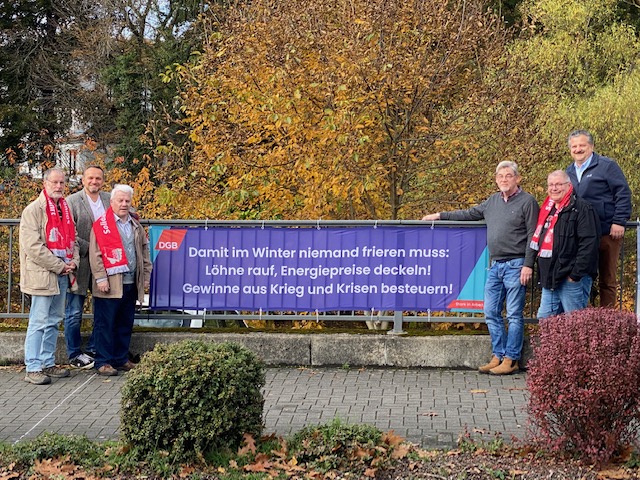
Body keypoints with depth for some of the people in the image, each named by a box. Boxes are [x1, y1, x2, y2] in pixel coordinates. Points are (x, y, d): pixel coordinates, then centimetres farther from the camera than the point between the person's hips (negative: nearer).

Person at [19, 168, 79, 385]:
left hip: (62, 274, 8)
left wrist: (73, 262, 3)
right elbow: (33, 246, -15)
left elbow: (72, 239, 22)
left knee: (53, 321, 12)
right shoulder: (34, 210, -8)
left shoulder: (65, 209, 16)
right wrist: (58, 266, -15)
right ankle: (33, 368, -4)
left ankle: (48, 364, 20)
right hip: (42, 274, -8)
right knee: (39, 322, -7)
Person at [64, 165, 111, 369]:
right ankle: (74, 355, 14)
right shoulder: (72, 201, -7)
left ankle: (94, 350, 22)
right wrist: (89, 248, -17)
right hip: (80, 264, -5)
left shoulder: (109, 199, 8)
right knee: (74, 312, 4)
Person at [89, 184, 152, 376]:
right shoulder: (101, 225, -2)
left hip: (131, 283, 6)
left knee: (125, 324, 10)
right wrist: (101, 278, -13)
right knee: (105, 324, -2)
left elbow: (144, 251, 22)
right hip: (110, 284, -6)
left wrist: (146, 276, 15)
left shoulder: (136, 226, 17)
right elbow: (95, 254, -6)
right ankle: (103, 362, 4)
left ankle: (121, 359, 19)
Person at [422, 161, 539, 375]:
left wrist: (528, 265, -15)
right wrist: (439, 216, 26)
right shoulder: (493, 201, 16)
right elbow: (469, 214, 27)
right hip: (496, 265, 7)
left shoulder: (527, 201, -4)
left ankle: (511, 360, 1)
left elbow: (533, 236, -8)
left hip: (516, 266, -7)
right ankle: (498, 356, 13)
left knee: (514, 315, -3)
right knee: (491, 313, 6)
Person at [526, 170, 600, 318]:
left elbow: (589, 243, -16)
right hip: (550, 279, 9)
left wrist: (576, 274, -19)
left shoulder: (582, 209, -8)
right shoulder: (546, 209, 18)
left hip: (572, 280, -9)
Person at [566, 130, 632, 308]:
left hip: (607, 233, -5)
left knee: (607, 279, 2)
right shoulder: (569, 172, 15)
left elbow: (623, 194, -8)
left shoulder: (606, 166, -3)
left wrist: (619, 222, -15)